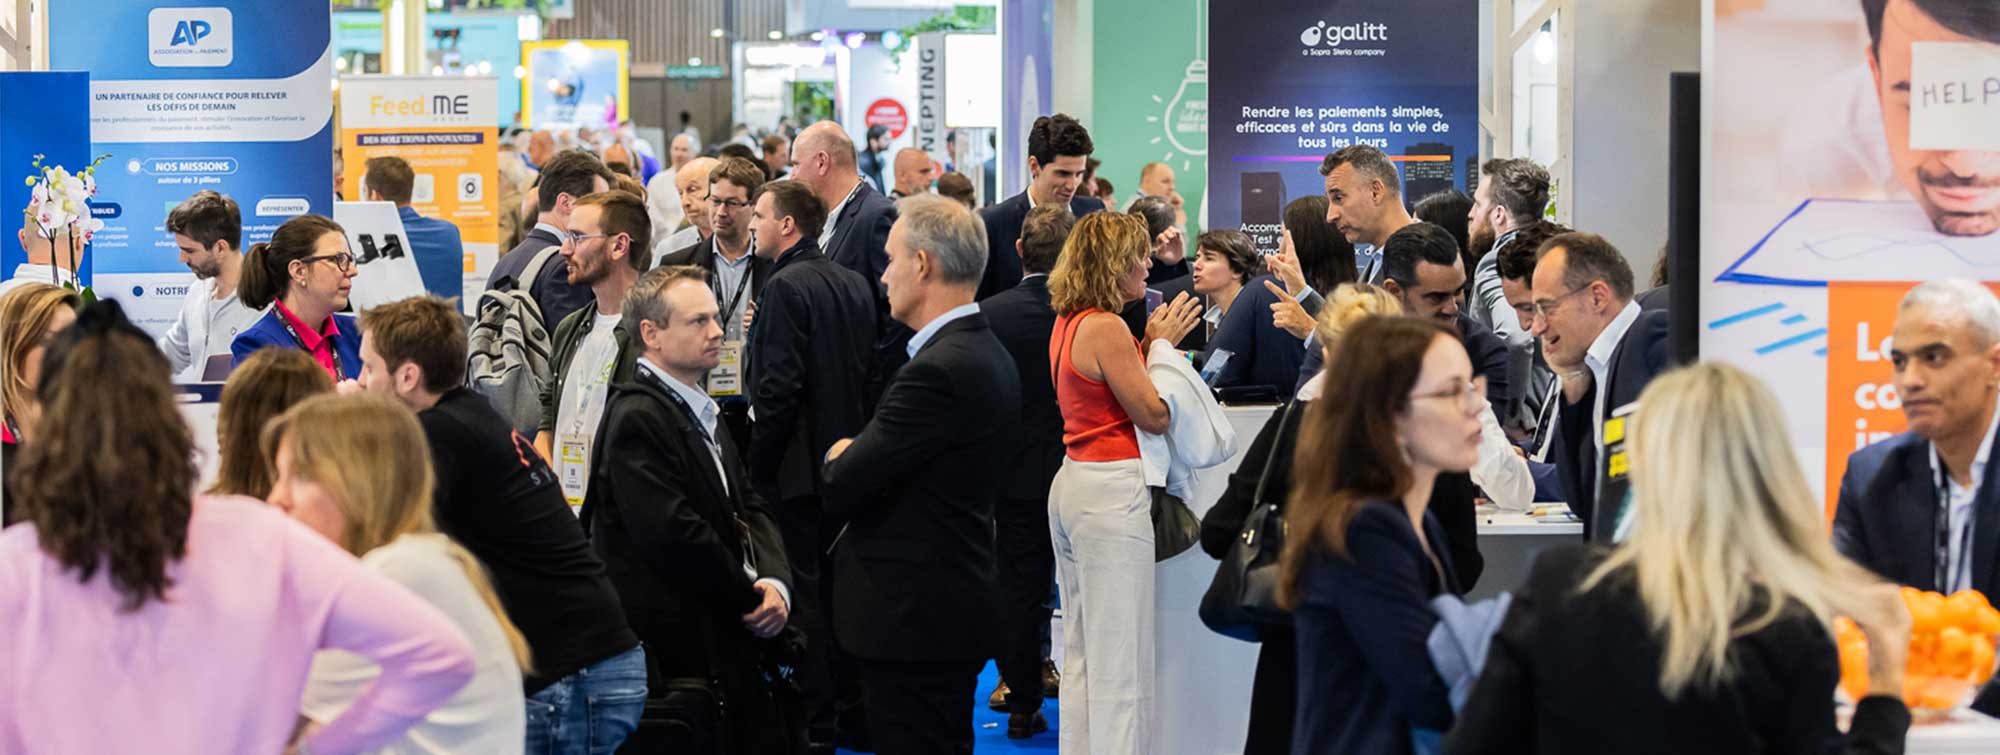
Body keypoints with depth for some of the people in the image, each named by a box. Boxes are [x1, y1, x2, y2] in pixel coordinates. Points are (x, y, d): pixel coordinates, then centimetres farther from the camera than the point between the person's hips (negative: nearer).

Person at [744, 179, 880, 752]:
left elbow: (780, 387, -20)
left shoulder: (788, 287, -16)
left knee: (804, 593, -2)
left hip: (799, 466, -8)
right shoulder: (853, 284, 9)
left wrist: (758, 464, -13)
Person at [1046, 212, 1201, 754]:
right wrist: (1161, 344, -3)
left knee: (1081, 654, 14)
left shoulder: (1067, 323, 12)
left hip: (1072, 482, 10)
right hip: (1111, 490, -10)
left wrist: (1148, 344, 11)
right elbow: (1153, 415, -13)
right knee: (1120, 662, -5)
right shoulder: (1106, 328, -16)